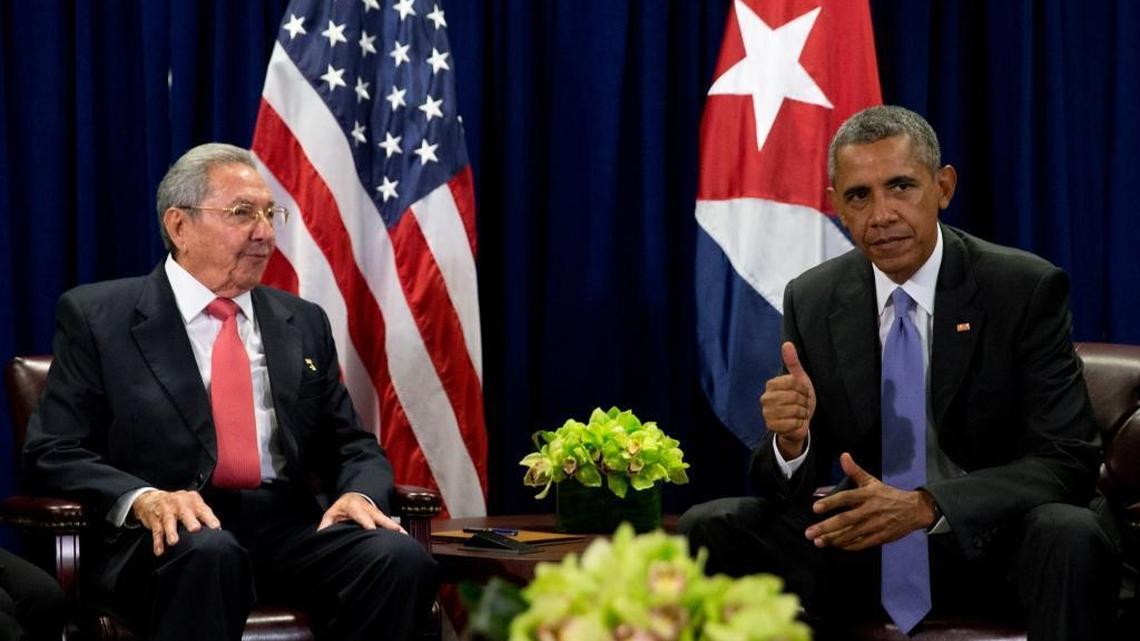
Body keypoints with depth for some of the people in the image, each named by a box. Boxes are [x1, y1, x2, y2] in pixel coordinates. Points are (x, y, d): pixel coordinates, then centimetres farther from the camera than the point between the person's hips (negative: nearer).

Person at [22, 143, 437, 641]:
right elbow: (54, 451, 1)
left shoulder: (304, 324, 19)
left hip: (292, 526, 4)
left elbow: (354, 446, 20)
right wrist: (143, 499, -19)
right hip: (171, 530, -4)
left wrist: (359, 493, -5)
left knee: (401, 559, -26)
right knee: (207, 553, -40)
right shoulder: (97, 316, 6)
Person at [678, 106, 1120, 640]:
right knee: (706, 527, -17)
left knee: (1074, 534, -35)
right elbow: (791, 486, 2)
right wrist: (791, 441, -25)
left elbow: (1067, 460, -16)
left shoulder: (1026, 289, -10)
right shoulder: (811, 301, 0)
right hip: (857, 533, 3)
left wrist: (925, 506, -30)